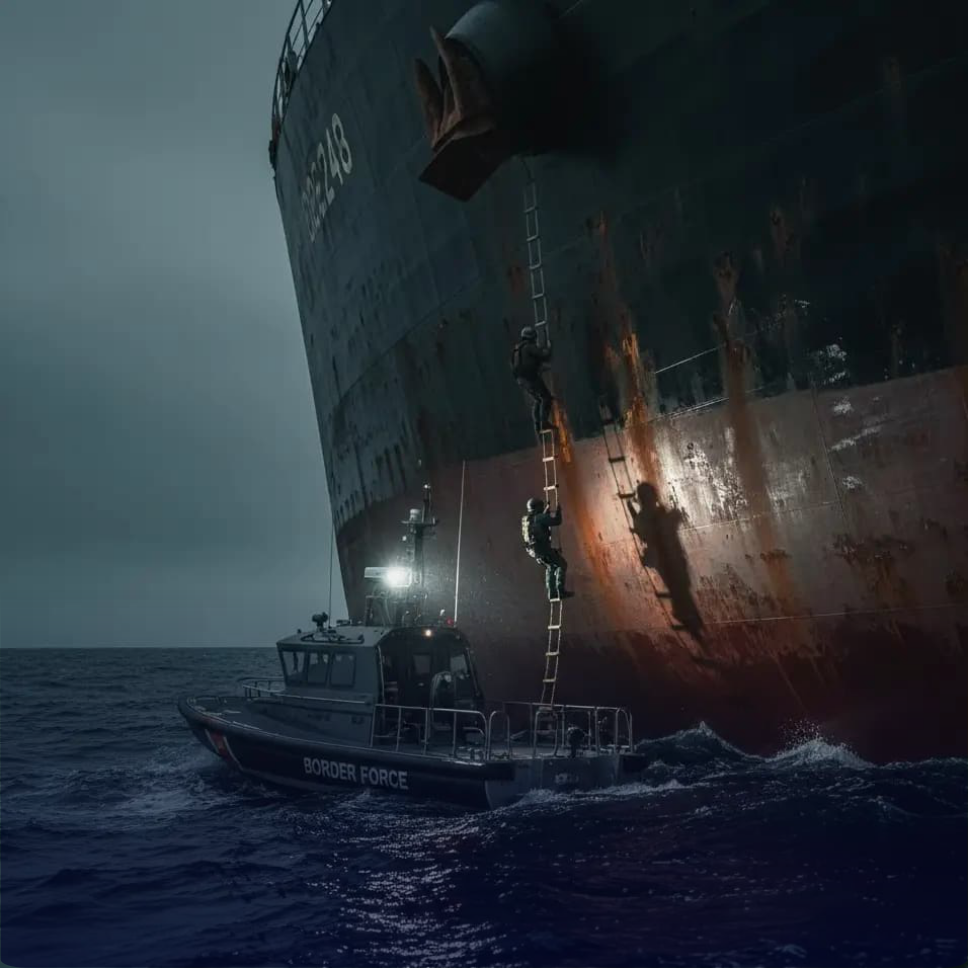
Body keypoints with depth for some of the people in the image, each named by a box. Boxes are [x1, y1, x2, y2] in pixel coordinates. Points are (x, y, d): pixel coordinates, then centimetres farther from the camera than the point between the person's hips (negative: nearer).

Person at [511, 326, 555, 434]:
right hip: (531, 377, -9)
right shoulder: (529, 347, -9)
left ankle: (537, 425, 13)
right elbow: (545, 356, -15)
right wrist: (548, 348, 8)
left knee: (538, 400, 18)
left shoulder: (517, 348, 19)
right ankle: (544, 422, -11)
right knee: (546, 398, -3)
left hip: (521, 379, 9)